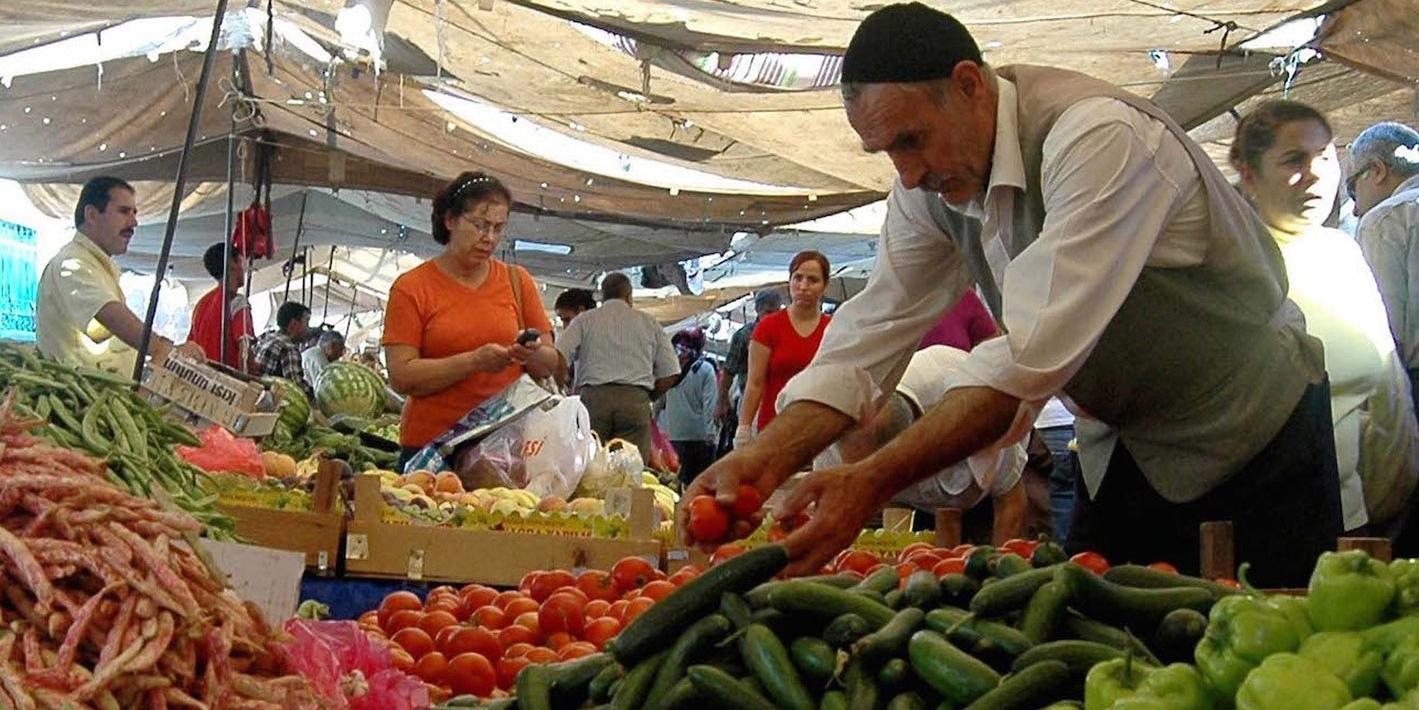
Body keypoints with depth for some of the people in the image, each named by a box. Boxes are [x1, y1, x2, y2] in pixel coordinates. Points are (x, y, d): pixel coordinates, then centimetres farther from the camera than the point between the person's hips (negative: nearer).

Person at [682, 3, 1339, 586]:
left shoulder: (1099, 137, -30)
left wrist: (873, 481, -43)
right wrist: (763, 459, -24)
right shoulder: (929, 183, -6)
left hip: (1253, 438, -6)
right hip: (1120, 442, 7)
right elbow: (871, 335, -8)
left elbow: (1035, 356, -38)